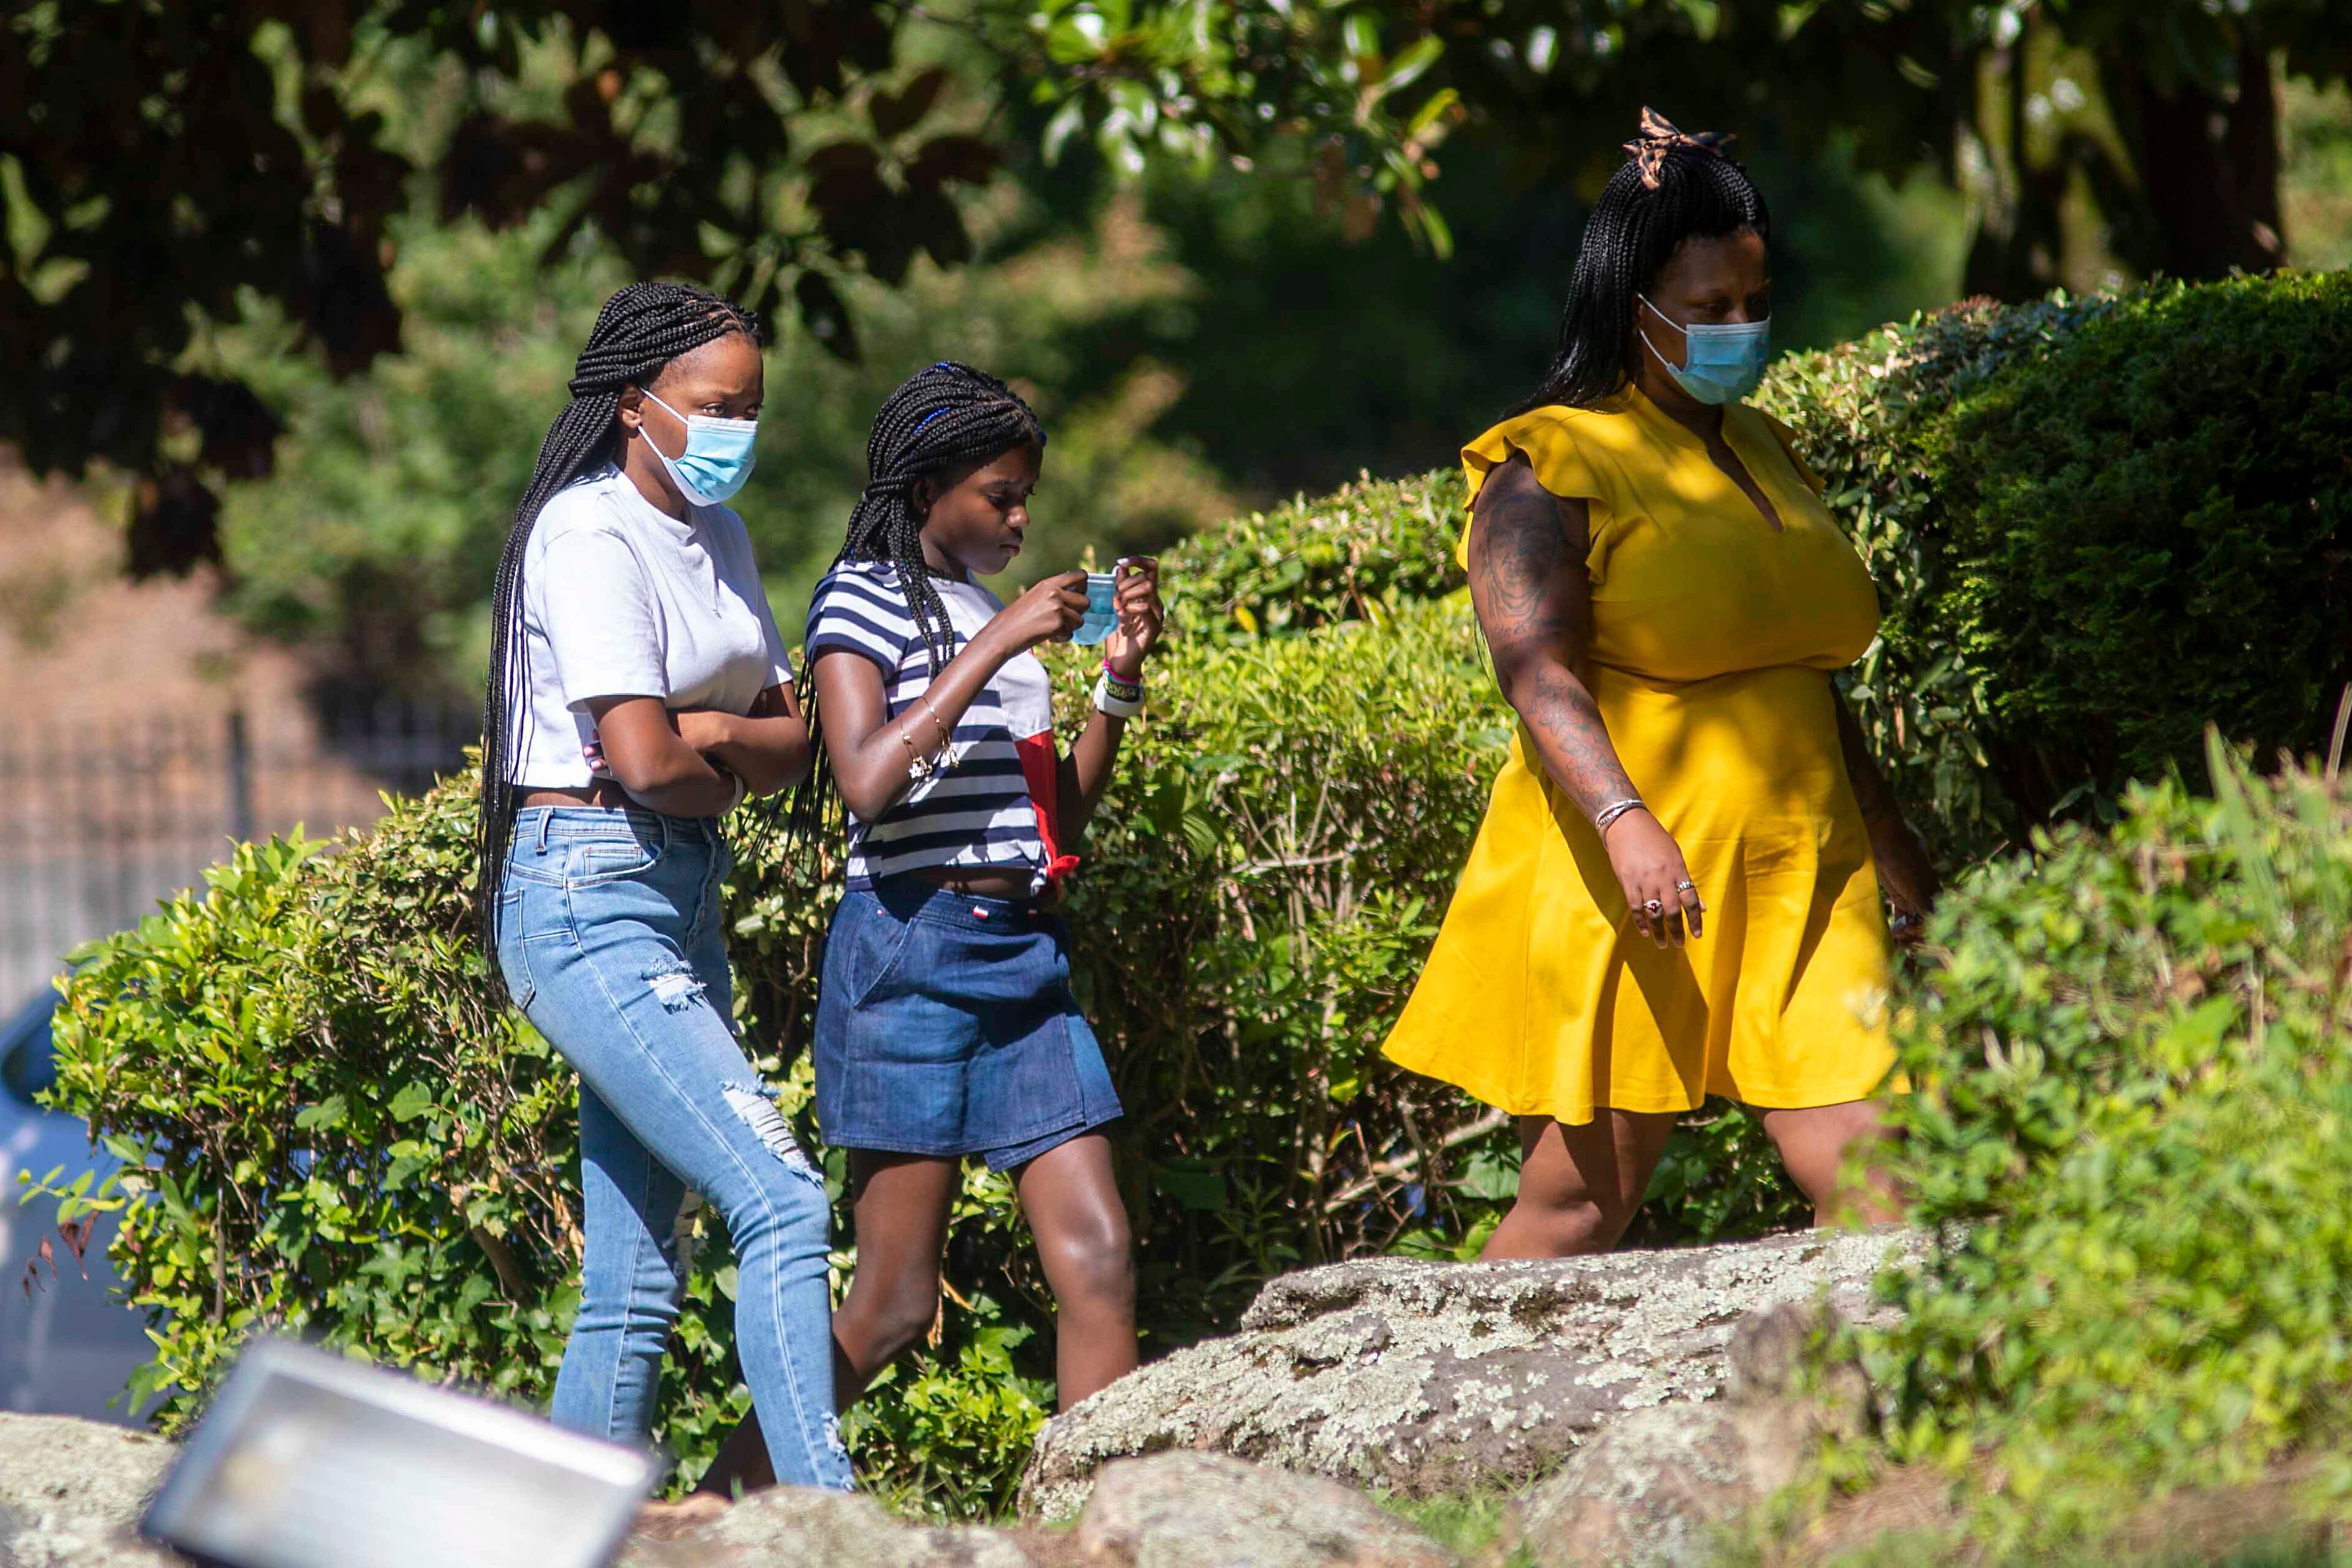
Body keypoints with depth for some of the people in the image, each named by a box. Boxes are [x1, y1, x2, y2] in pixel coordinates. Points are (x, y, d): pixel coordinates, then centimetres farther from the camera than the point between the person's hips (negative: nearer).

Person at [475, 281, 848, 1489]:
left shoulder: (714, 535, 14)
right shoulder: (590, 536, -13)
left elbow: (792, 743, 11)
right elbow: (642, 761, -20)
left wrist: (716, 733, -9)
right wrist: (725, 775, 1)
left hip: (682, 899, 9)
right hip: (589, 900, -9)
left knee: (634, 1285, 6)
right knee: (780, 1203, -19)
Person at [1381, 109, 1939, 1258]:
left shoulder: (1762, 451, 19)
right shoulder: (1551, 470, -4)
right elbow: (1537, 673, -17)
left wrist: (1901, 864, 30)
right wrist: (1625, 820, -33)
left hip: (1796, 883, 6)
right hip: (1624, 896, -6)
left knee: (1872, 1178, -10)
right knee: (1580, 1204, -2)